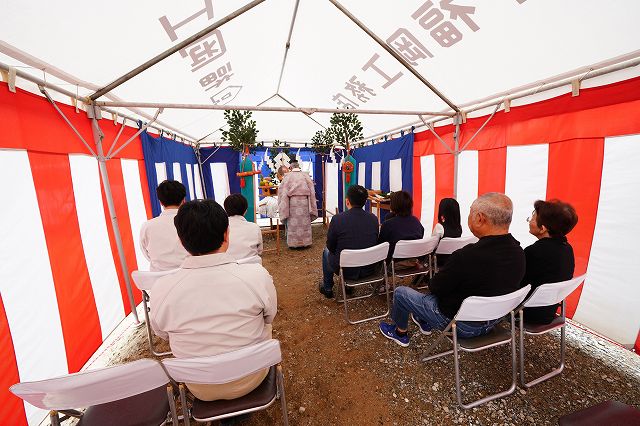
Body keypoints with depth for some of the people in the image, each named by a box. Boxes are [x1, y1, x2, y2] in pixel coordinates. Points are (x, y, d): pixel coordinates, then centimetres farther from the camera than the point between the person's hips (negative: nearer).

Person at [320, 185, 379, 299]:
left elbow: (331, 246, -7)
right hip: (369, 269, 4)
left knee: (327, 251, 27)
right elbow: (375, 243, 6)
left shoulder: (338, 219, -20)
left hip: (345, 270, -4)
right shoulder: (374, 218, -9)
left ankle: (327, 288, 41)